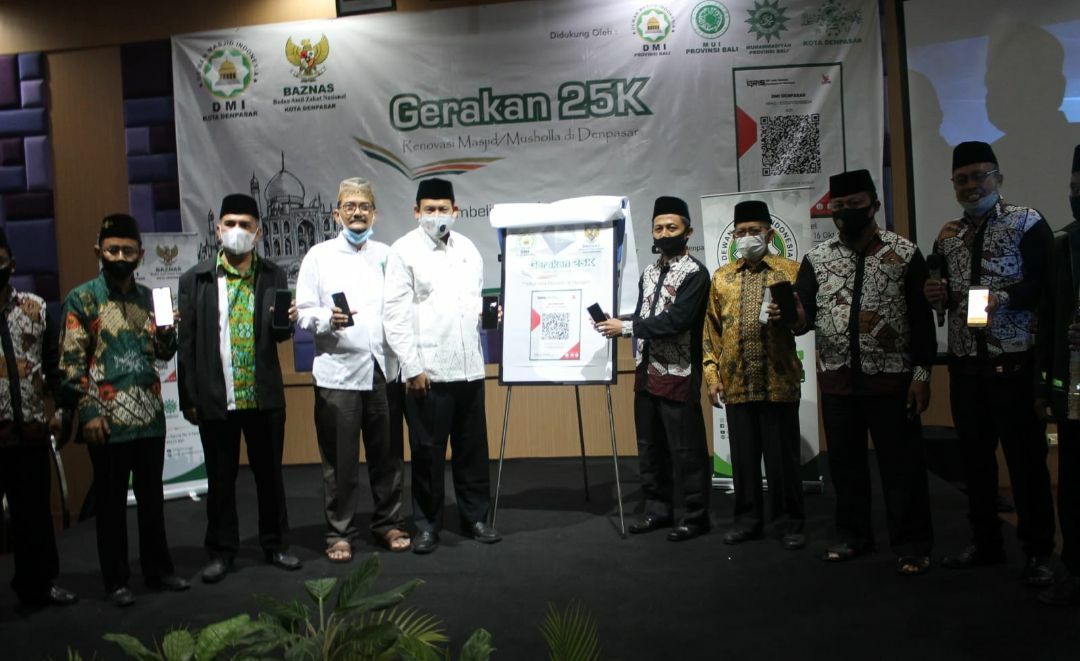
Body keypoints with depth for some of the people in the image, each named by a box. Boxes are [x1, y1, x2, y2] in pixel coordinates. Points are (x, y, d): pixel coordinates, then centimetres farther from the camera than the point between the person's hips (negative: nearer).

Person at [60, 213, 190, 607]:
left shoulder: (149, 297, 10)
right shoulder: (81, 299, -4)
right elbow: (71, 362, -7)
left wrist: (167, 335, -6)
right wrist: (88, 412, -13)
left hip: (150, 415, 4)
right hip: (108, 418, -4)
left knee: (152, 497, 13)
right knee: (110, 501, 6)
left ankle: (158, 570, 25)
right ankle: (116, 580, 18)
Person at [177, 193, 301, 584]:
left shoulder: (273, 276, 4)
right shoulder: (196, 279, 1)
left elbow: (279, 335, 6)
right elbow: (187, 343, 1)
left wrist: (288, 323, -18)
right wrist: (188, 398, -1)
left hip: (264, 396, 1)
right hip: (215, 399, -1)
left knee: (270, 474, 11)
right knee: (220, 478, 10)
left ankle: (275, 545, 27)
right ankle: (221, 551, 26)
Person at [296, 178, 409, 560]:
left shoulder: (387, 255, 14)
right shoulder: (319, 256, 7)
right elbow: (303, 311, 2)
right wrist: (328, 319, -17)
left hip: (383, 368, 2)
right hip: (338, 369, -2)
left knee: (387, 453, 7)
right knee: (340, 459, 1)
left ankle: (389, 523, 23)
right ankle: (339, 533, 15)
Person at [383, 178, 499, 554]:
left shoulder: (468, 248, 12)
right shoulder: (404, 250, -3)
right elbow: (394, 313, -8)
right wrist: (412, 366, -12)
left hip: (470, 367, 5)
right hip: (427, 371, -4)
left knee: (473, 448, 11)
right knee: (427, 452, 5)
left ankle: (476, 518, 25)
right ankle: (427, 525, 19)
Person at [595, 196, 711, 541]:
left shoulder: (694, 273, -10)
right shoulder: (649, 272, 14)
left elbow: (675, 320, -20)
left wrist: (625, 327, -18)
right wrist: (616, 324, -5)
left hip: (678, 374, -7)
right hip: (647, 371, 7)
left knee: (686, 449, 1)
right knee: (649, 447, 14)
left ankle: (696, 516, 14)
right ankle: (658, 509, 27)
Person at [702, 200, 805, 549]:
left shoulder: (791, 270, 3)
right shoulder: (721, 277, 11)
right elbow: (711, 329, 10)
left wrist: (787, 314, -22)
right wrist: (712, 374, 3)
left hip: (779, 380, -2)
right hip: (736, 382, 3)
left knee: (783, 455, 4)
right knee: (743, 455, 10)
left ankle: (789, 522, 18)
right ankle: (748, 518, 22)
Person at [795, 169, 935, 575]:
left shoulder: (905, 254, -1)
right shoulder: (817, 259, 6)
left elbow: (921, 319, -2)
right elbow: (804, 315, 1)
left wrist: (921, 374, -7)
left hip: (891, 379, -3)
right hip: (837, 380, 3)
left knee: (902, 464, 3)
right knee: (845, 462, 12)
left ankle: (911, 546, 15)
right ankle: (852, 536, 27)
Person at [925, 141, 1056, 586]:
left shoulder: (1027, 223, -1)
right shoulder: (947, 235, 13)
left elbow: (1045, 284, -11)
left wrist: (1003, 297, -27)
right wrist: (937, 294, -3)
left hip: (1015, 361, -5)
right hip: (965, 364, 5)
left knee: (1026, 457, 0)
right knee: (975, 456, 10)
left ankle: (1038, 552, 12)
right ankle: (985, 542, 23)